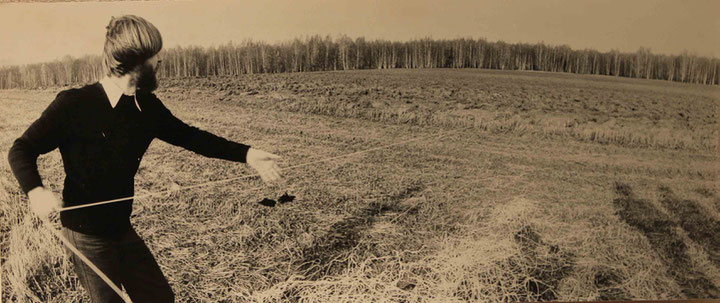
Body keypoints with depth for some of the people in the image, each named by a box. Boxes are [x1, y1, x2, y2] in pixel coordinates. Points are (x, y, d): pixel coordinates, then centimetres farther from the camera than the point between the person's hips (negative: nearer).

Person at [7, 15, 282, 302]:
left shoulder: (147, 106, -3)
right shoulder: (73, 104, -18)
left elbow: (188, 135, 7)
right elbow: (22, 149, -12)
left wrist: (246, 154, -1)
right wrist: (35, 190, -32)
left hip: (122, 230, 6)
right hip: (86, 236, -6)